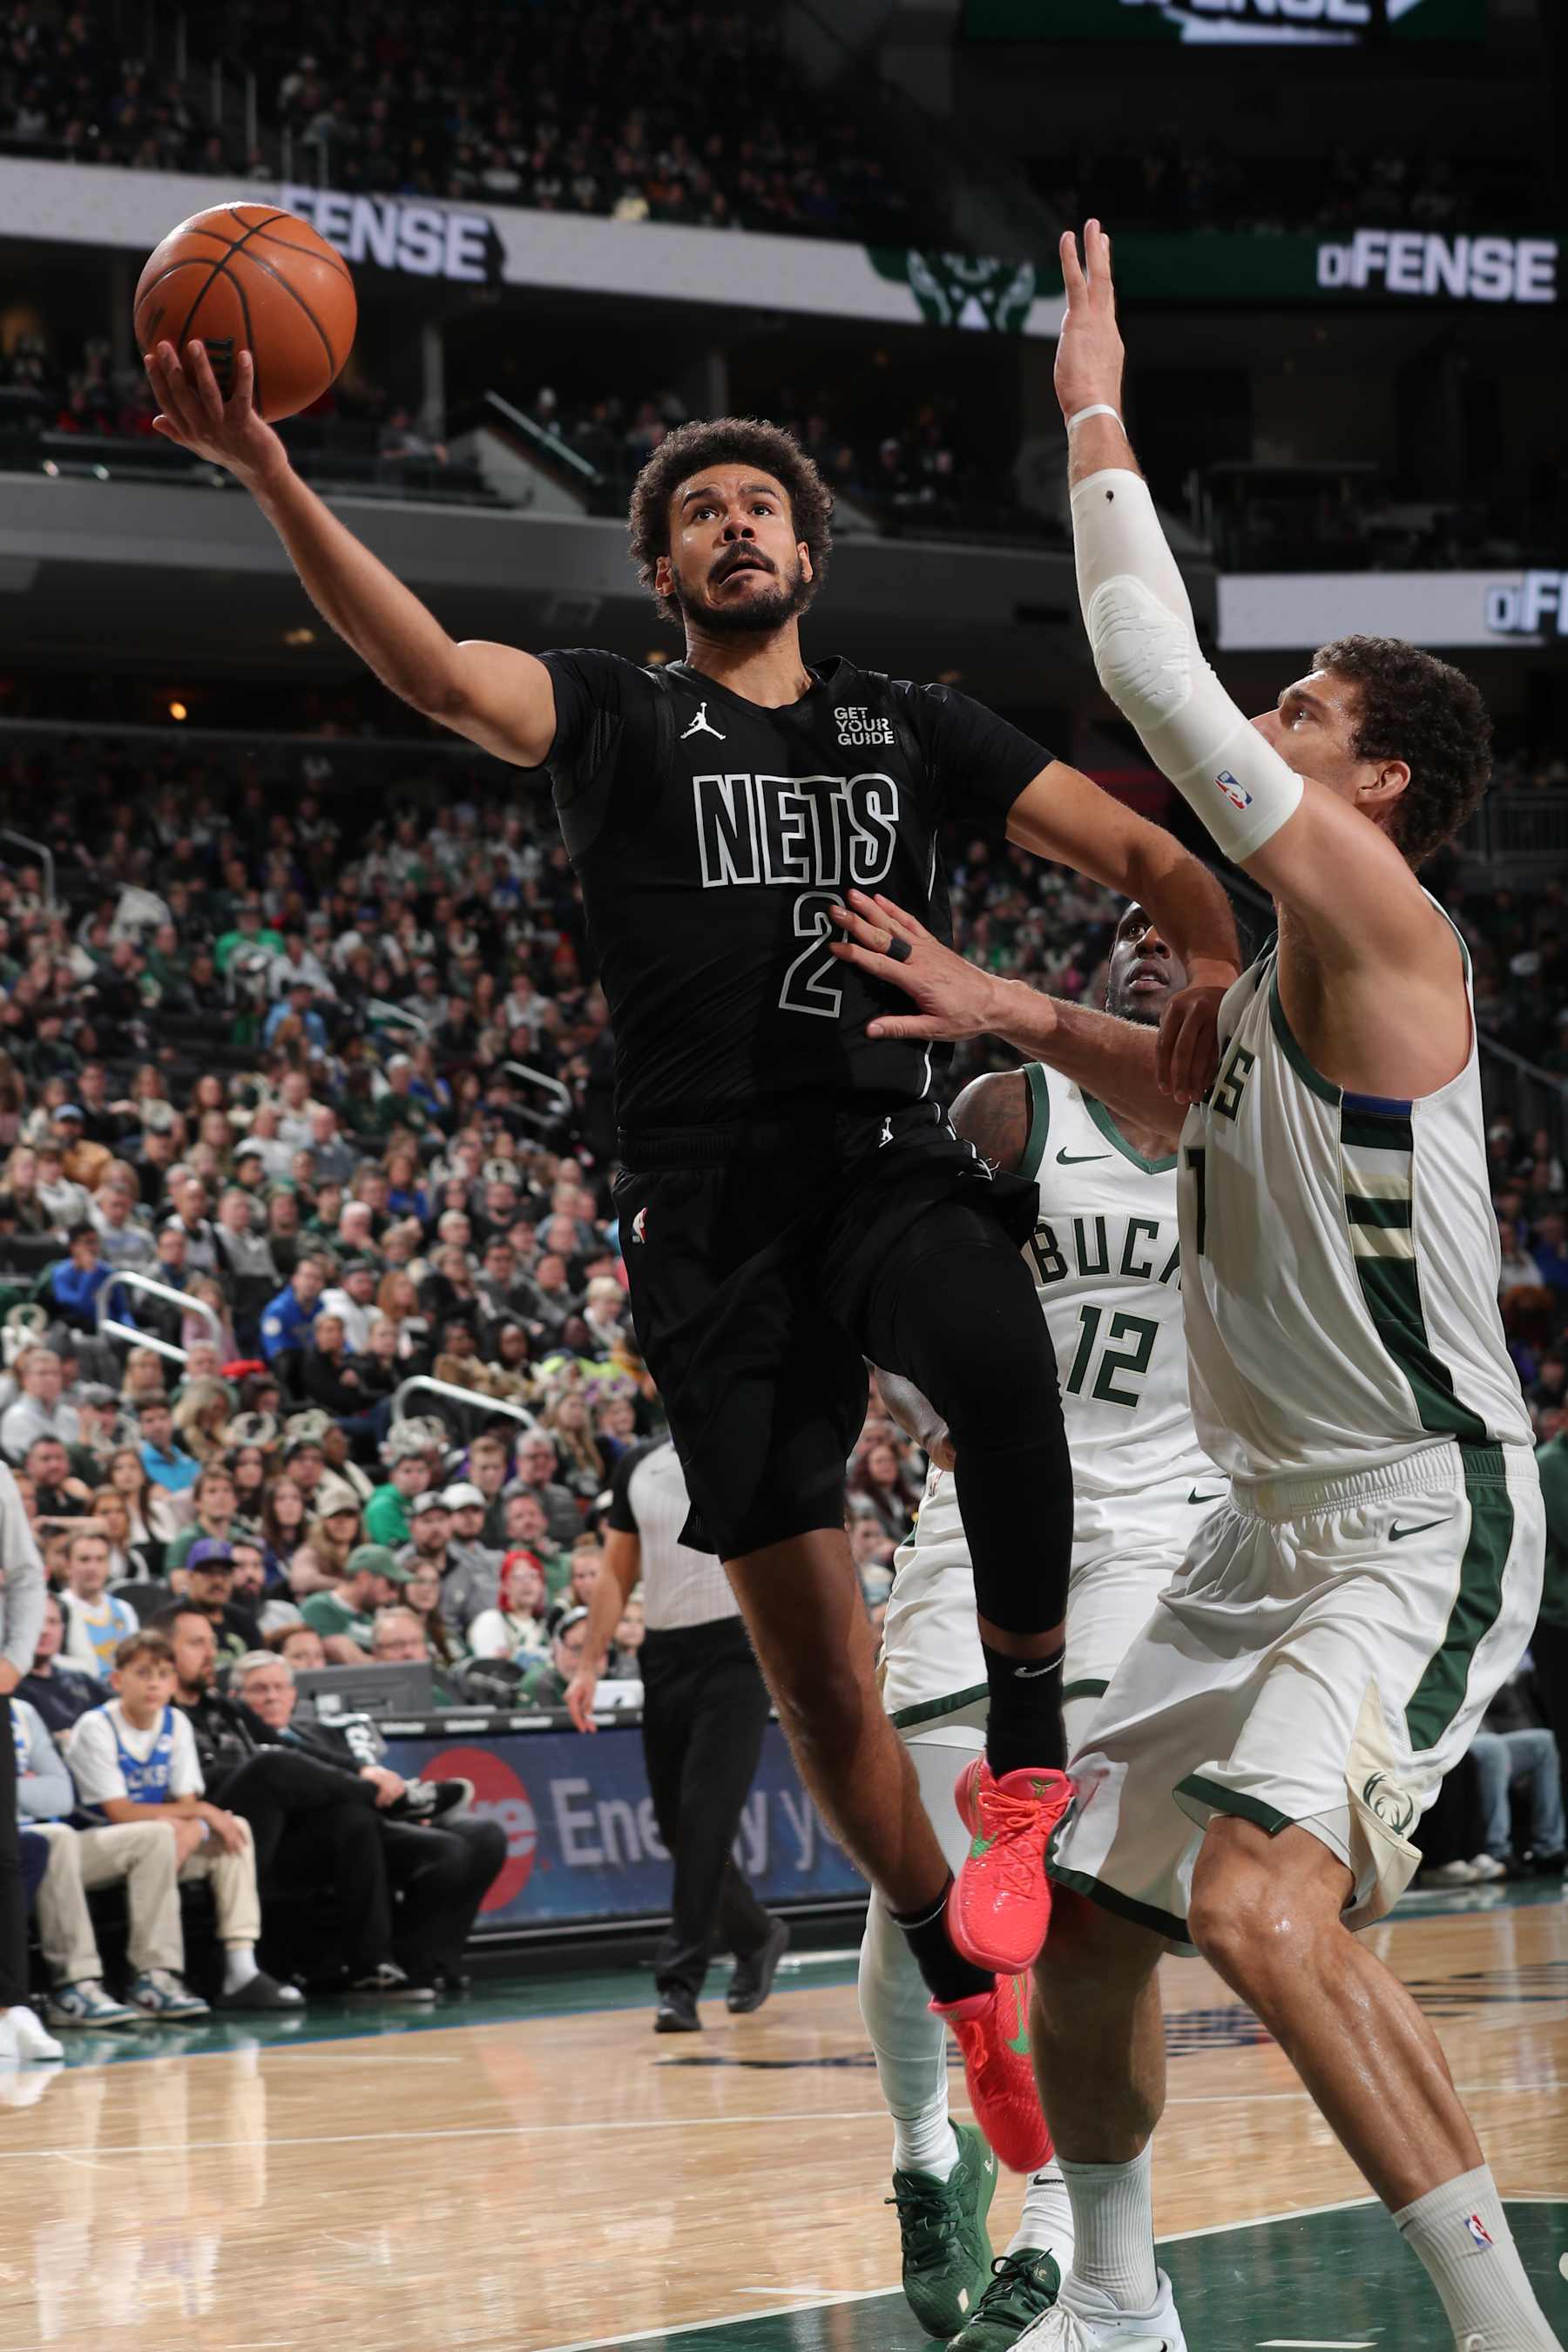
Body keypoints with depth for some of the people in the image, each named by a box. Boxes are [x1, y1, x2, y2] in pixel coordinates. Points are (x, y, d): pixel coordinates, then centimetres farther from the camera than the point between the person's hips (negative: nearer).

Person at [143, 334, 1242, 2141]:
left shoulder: (908, 725, 16)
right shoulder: (618, 719, 9)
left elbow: (1136, 851, 14)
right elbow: (434, 670, -10)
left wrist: (1238, 981, -6)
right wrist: (262, 473, -26)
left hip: (892, 1161, 0)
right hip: (712, 1211, 0)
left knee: (999, 1360, -37)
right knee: (810, 1659, 0)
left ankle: (1027, 1762, -21)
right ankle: (968, 1998, 15)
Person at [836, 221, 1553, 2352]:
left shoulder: (1389, 930, -14)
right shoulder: (1273, 986, 12)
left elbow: (1157, 677, -19)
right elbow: (1194, 1091, 32)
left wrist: (1099, 420, -10)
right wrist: (1015, 1017, 14)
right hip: (1272, 1528, 10)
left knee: (1261, 1902, -28)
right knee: (1077, 1920, 11)